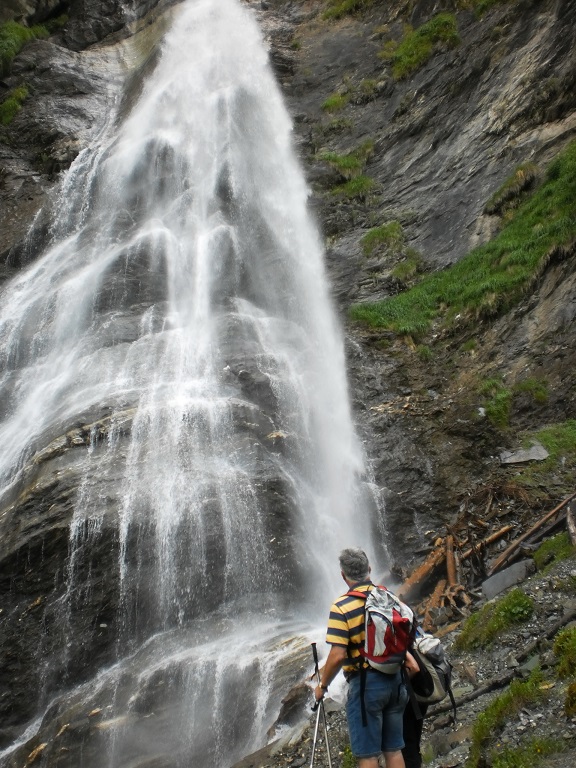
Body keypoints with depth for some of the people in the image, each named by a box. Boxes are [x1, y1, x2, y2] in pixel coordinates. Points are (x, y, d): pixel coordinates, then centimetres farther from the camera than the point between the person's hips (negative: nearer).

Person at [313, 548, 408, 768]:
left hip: (366, 683, -6)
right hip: (395, 680, 6)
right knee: (394, 750, 16)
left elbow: (338, 655, -19)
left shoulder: (342, 606, -14)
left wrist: (322, 685, -5)